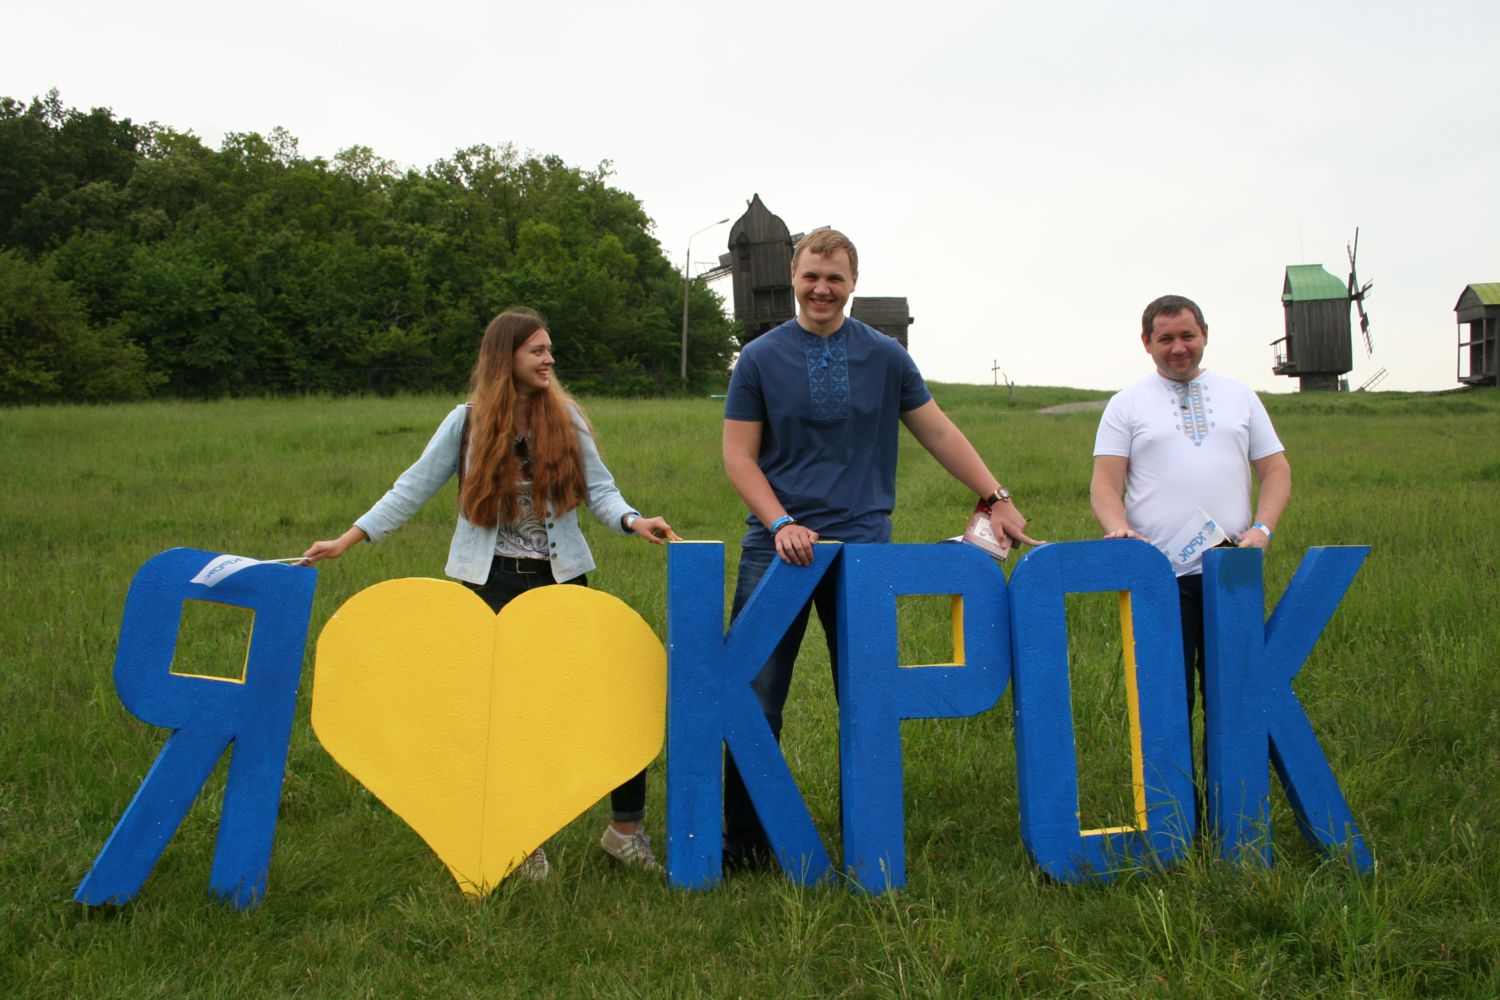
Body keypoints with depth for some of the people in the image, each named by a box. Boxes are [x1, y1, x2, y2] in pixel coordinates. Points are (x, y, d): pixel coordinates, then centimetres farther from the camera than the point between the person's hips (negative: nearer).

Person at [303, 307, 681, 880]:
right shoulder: (468, 422, 1)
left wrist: (631, 520, -20)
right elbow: (413, 489, 4)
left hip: (561, 577, 1)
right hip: (490, 580, -1)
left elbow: (597, 488, 1)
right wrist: (348, 540, -1)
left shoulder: (565, 416, 4)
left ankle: (626, 830, 13)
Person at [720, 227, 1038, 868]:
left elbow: (939, 433, 12)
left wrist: (996, 498, 5)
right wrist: (782, 523, -11)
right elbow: (738, 456, 2)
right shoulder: (760, 359, 5)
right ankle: (745, 840, 10)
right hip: (779, 547, -1)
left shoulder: (886, 357, 9)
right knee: (756, 699, -2)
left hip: (864, 546, 1)